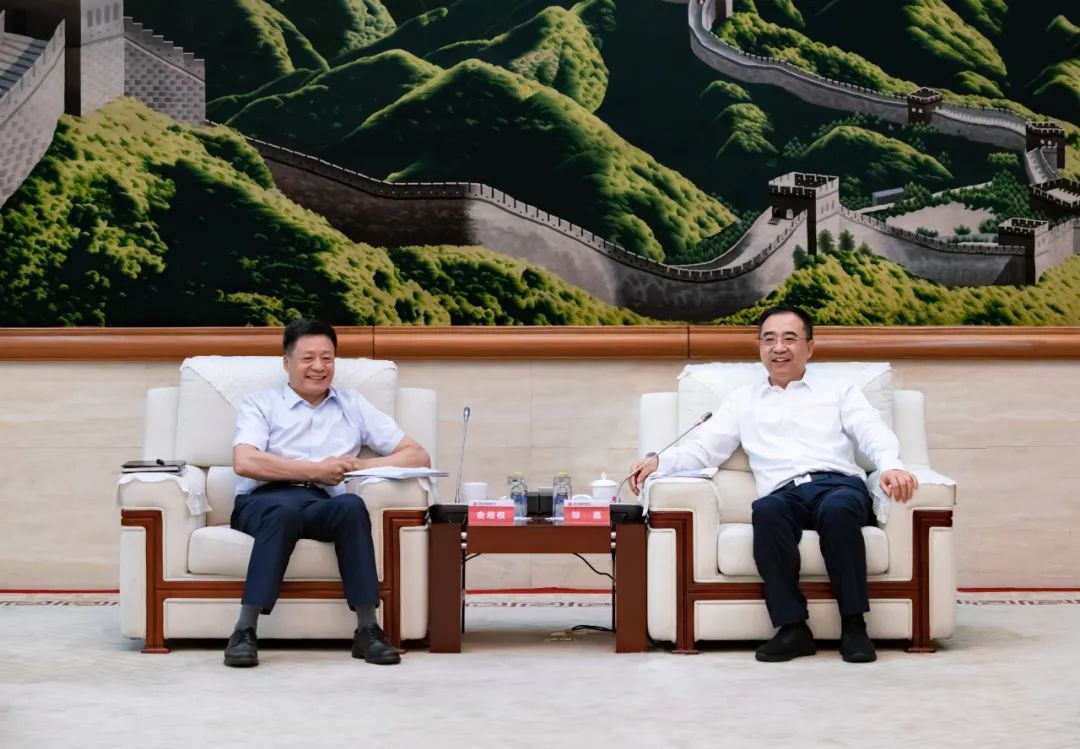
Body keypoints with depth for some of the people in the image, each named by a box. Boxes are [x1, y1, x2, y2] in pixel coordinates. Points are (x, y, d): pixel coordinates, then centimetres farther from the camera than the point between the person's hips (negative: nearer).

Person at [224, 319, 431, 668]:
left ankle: (367, 631, -29)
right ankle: (245, 632, -36)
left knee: (352, 505, -33)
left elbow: (418, 456, 16)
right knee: (286, 509, -38)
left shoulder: (353, 406, 22)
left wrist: (359, 465, 0)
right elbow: (244, 462, -6)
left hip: (322, 506, 2)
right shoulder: (261, 404, 15)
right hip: (264, 501, -2)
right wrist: (316, 471, -8)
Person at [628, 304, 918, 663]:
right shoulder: (742, 400, 29)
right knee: (765, 511, -37)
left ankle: (853, 626, -29)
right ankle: (792, 627, -31)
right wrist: (659, 461, -2)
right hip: (784, 494, 1)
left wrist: (891, 466, -16)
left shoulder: (840, 391, 24)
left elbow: (874, 433, 8)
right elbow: (704, 447, 19)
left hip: (839, 484, -1)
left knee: (837, 509, -38)